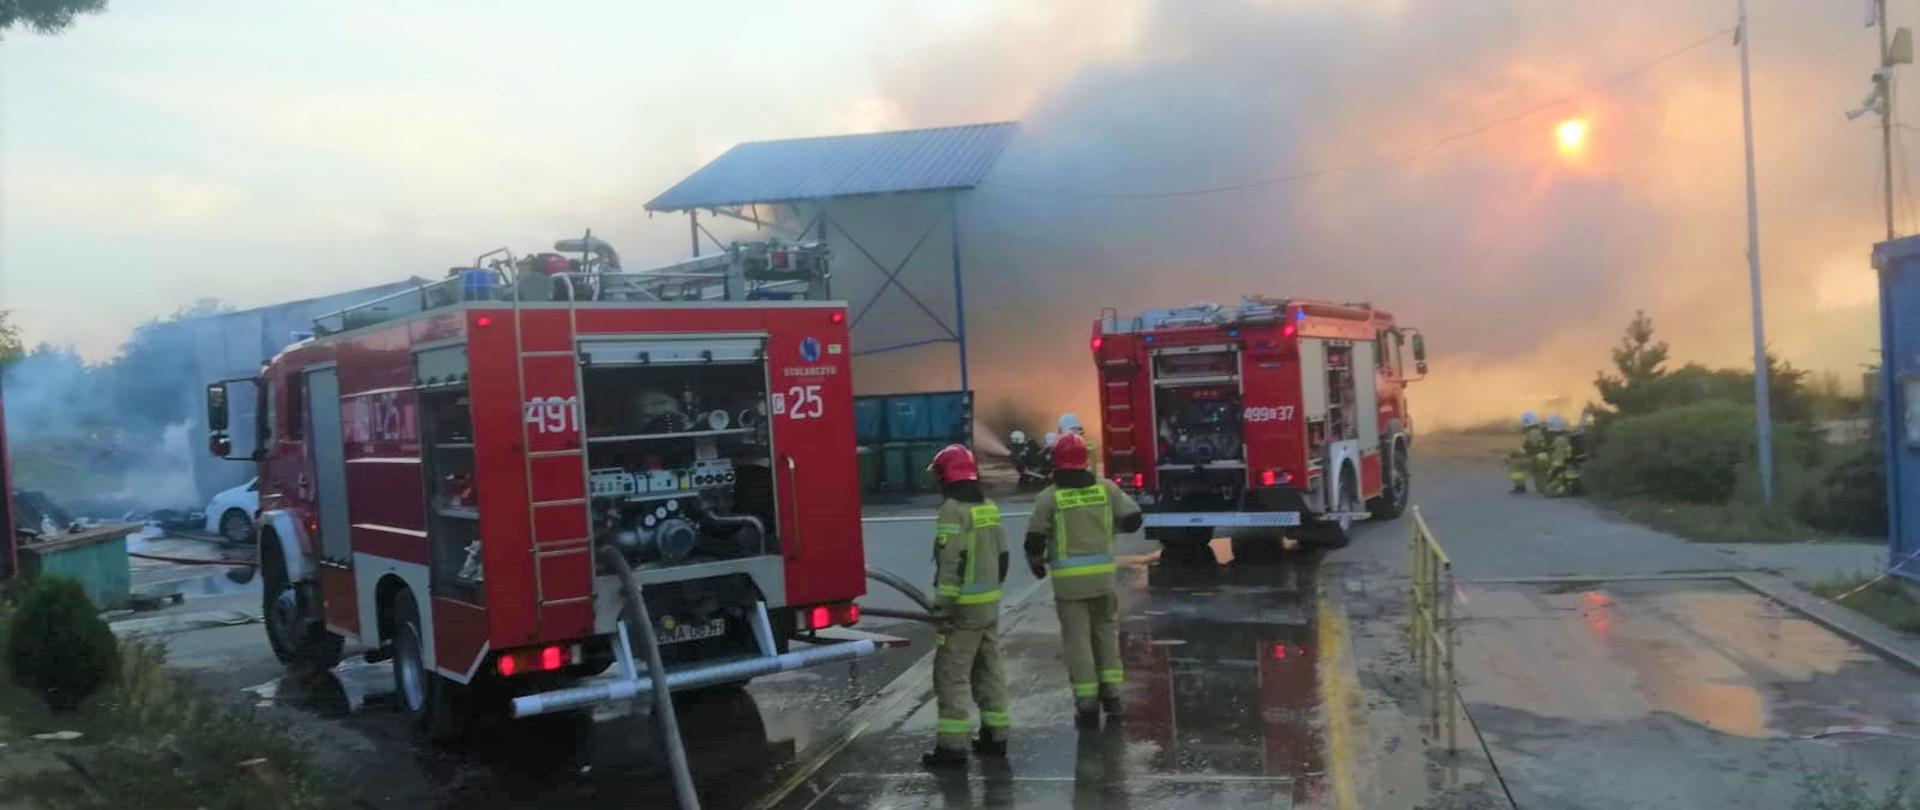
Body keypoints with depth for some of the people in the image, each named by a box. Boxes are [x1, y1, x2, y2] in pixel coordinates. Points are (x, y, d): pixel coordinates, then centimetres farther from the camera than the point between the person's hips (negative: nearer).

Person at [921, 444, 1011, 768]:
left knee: (952, 675, -4)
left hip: (964, 607, -8)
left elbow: (952, 565, -22)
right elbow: (1002, 557, 16)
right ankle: (995, 735, 21)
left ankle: (952, 745, -4)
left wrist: (943, 610, -20)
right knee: (989, 670, 15)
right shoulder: (989, 508, 10)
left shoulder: (953, 510, -16)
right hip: (990, 605, 9)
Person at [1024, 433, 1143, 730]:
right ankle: (1111, 695, 18)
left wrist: (1036, 563, 14)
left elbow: (1035, 539, -6)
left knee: (1077, 639, 4)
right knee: (1105, 631, 19)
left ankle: (1088, 707, 6)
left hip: (1068, 579, -2)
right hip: (1103, 574, 3)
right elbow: (1132, 519, 5)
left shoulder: (1048, 497, -8)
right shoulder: (1105, 489, 0)